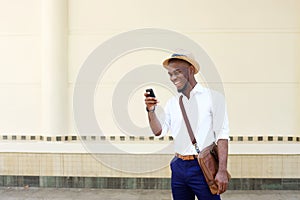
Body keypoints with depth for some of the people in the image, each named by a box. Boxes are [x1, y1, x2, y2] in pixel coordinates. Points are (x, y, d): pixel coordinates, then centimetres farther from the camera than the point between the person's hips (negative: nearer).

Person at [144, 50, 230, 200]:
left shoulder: (213, 98, -4)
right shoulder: (172, 103, 11)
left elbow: (222, 135, -9)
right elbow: (159, 132, 10)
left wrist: (222, 171, -15)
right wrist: (151, 110, -6)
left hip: (202, 167, -5)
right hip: (178, 167, 5)